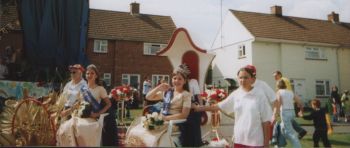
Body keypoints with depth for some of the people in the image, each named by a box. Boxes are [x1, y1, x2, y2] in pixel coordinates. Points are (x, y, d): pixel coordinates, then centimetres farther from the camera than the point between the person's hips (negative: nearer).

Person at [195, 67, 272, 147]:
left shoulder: (259, 95, -8)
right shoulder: (235, 94, 3)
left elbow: (266, 120, -6)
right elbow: (220, 106, 14)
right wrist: (201, 108, 16)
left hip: (255, 141, -4)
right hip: (239, 139, 4)